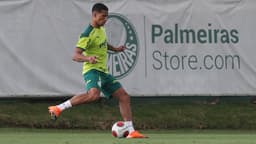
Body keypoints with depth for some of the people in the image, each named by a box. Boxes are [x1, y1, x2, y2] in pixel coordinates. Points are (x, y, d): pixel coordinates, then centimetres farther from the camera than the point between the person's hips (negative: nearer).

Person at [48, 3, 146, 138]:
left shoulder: (101, 28, 11)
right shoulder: (88, 34, -17)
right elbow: (75, 55, -24)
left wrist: (114, 49, 23)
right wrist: (87, 58, -42)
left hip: (103, 71, 9)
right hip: (92, 70, -9)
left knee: (124, 97, 8)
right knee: (94, 94, -38)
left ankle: (131, 131, 13)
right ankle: (58, 108, -30)